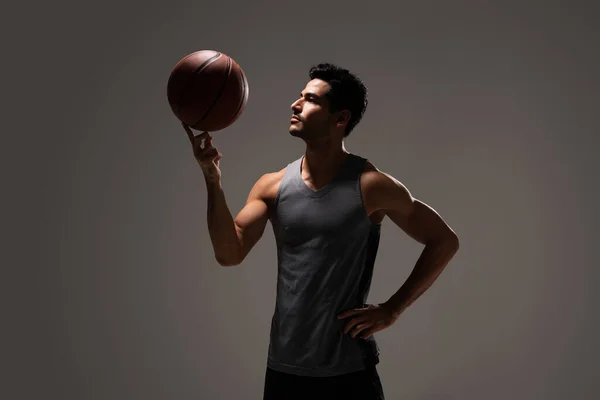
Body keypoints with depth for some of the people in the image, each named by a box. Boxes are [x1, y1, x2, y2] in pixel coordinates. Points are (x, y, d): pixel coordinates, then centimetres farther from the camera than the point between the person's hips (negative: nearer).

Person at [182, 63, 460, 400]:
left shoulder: (370, 186, -8)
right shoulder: (273, 186, 2)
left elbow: (445, 241, -2)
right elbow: (230, 254, -6)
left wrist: (392, 310, -6)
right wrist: (212, 178, -16)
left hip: (349, 370, -3)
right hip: (285, 367, 4)